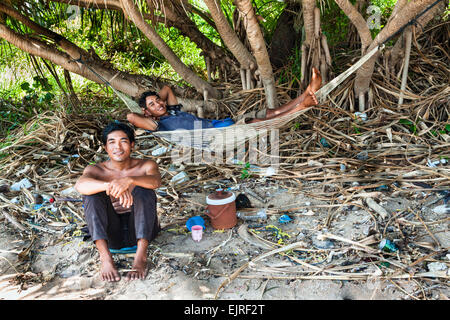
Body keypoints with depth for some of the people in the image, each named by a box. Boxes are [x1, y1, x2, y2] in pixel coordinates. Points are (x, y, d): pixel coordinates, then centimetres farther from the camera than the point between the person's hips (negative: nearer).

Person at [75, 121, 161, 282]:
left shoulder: (146, 165, -2)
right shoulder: (96, 170, -2)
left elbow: (156, 181, -27)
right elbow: (80, 185, -26)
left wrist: (129, 180, -47)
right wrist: (110, 185, -46)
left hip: (140, 229, -1)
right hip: (111, 234, 1)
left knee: (143, 189, -25)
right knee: (92, 193, -19)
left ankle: (141, 255, -31)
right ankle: (105, 256, -29)